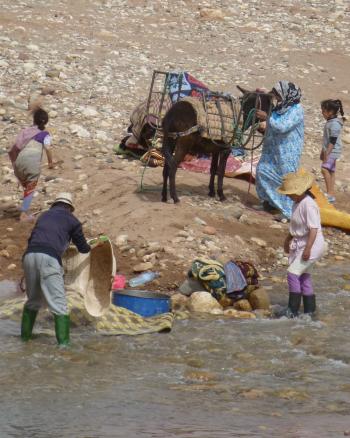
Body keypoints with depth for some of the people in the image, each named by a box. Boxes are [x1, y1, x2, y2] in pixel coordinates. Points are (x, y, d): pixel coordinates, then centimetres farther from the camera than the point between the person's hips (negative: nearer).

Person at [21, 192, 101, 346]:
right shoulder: (72, 220, 16)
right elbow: (83, 248, 25)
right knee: (59, 304, -1)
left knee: (33, 300, 23)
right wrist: (94, 246, 46)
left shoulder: (44, 215, 29)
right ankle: (63, 342, -9)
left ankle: (25, 335, 30)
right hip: (49, 258, -5)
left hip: (30, 255, 5)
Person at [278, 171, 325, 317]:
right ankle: (309, 309, 28)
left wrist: (307, 249, -28)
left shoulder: (308, 205, -23)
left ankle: (293, 311, -10)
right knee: (303, 275, 17)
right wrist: (288, 239, 28)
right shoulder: (297, 202, 6)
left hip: (312, 244, -10)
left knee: (293, 274, -15)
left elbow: (313, 229, -26)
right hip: (299, 244, 10)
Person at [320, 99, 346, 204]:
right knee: (331, 171, 12)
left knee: (325, 169, -22)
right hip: (329, 151, 10)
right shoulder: (330, 122, 13)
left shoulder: (335, 124, -18)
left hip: (332, 151, -10)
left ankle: (330, 193, -23)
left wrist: (327, 153, -24)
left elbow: (333, 141, -22)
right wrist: (323, 151, 26)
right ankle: (330, 194, 16)